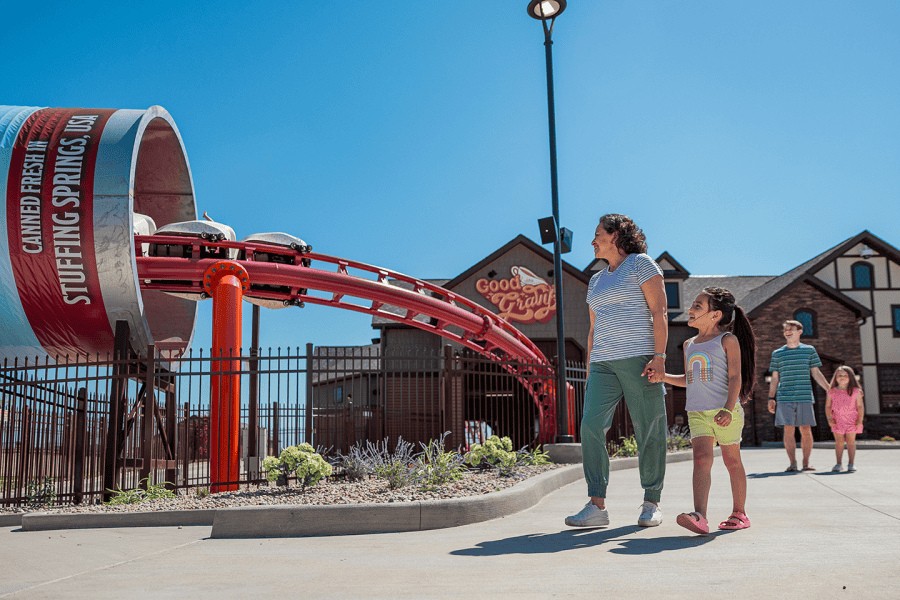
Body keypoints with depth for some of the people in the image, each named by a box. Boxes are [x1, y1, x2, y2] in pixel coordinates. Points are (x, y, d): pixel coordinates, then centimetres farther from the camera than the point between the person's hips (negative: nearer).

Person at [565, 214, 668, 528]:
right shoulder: (596, 281, 24)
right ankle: (597, 506, -11)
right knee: (591, 425, -11)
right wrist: (590, 370, 17)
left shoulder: (641, 264, 4)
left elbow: (659, 312, -5)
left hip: (639, 357, -6)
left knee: (649, 431, -2)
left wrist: (659, 356, -16)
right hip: (604, 363, 6)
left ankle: (651, 504, 10)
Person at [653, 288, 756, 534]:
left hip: (725, 412, -4)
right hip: (697, 412, 4)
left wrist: (728, 408, -21)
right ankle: (699, 516, -27)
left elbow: (735, 377, -9)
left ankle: (739, 513, 23)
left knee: (732, 460, 8)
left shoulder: (728, 340, -1)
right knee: (701, 458, -13)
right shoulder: (689, 345, 17)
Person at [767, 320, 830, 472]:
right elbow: (775, 378, 13)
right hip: (785, 398, 0)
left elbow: (816, 373, 12)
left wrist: (830, 390, 4)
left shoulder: (809, 350, 10)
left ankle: (806, 463, 9)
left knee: (806, 430, 0)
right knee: (788, 430, -3)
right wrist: (771, 398, 7)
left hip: (805, 397, 0)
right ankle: (792, 463, 3)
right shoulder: (777, 354, 11)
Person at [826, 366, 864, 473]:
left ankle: (851, 464, 8)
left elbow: (860, 407, 2)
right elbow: (827, 406, 6)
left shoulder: (856, 392, 1)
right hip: (837, 421, 1)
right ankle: (838, 463, 8)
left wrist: (860, 420, -6)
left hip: (851, 422, -1)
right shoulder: (832, 392, 3)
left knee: (851, 441, 1)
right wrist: (830, 418, -5)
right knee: (839, 442, 2)